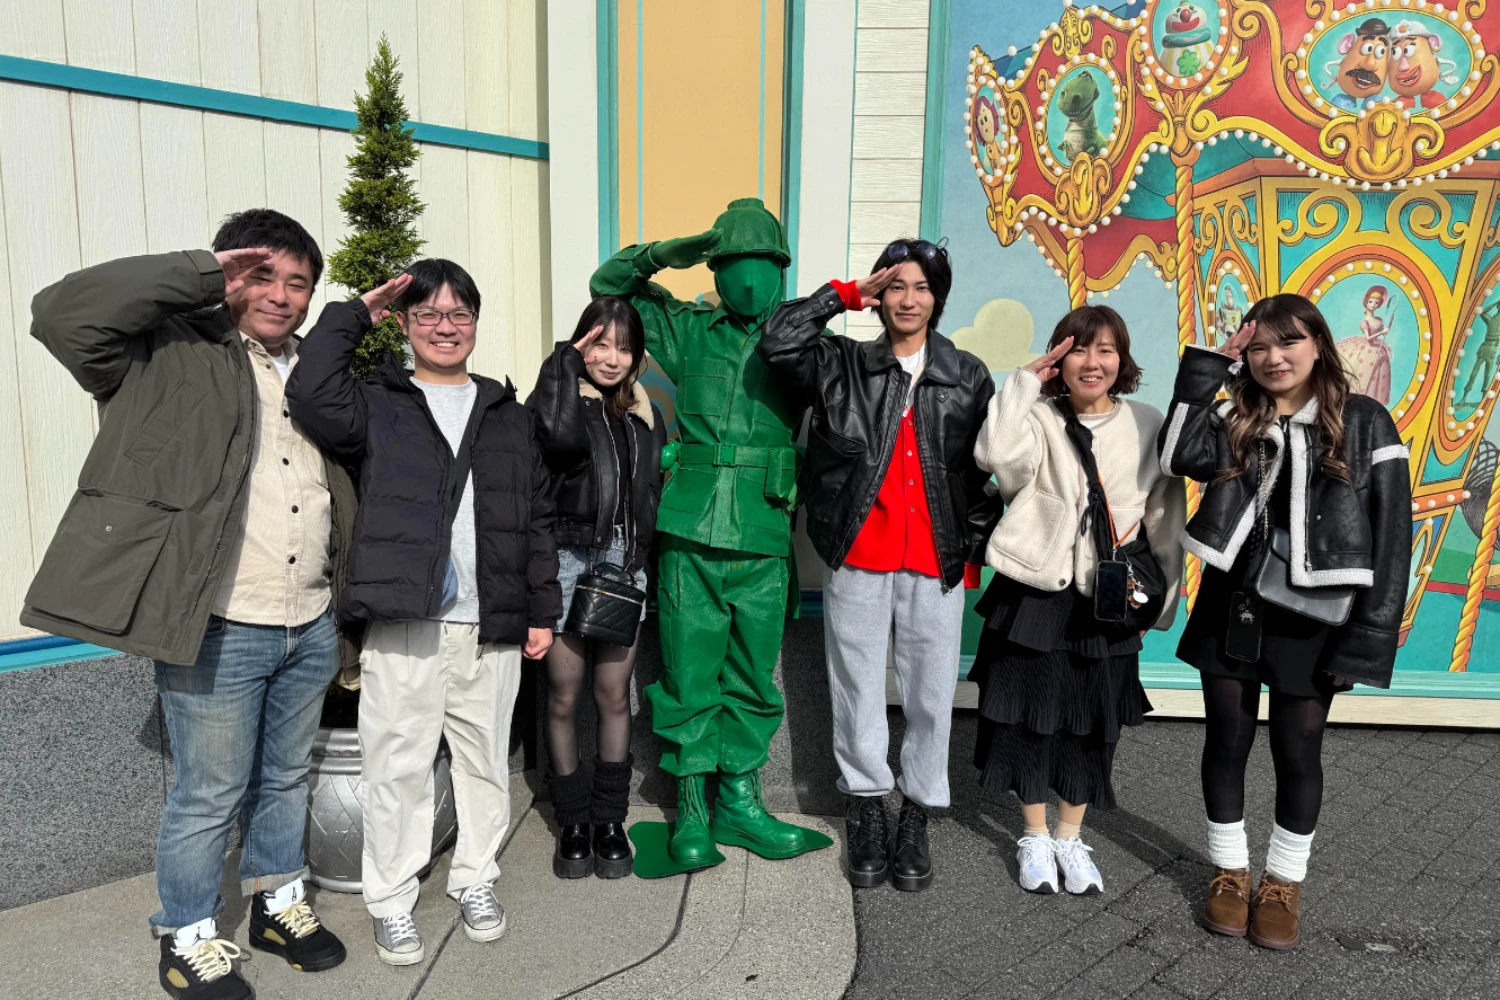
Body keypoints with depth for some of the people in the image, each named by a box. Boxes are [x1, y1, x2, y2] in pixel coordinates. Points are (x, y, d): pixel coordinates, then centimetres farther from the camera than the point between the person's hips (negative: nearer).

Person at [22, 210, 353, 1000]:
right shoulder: (174, 354, -5)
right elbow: (61, 312, -22)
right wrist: (201, 273, -18)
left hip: (311, 629, 6)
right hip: (219, 633, -5)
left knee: (287, 779, 21)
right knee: (208, 796, 8)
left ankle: (278, 903, 40)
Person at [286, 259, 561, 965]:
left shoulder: (508, 415, 13)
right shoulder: (378, 407, 5)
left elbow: (538, 518, 12)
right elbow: (311, 392, -18)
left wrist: (541, 610, 7)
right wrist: (353, 314, -6)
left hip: (491, 627, 3)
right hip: (402, 624, -3)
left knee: (485, 759, 13)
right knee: (399, 765, 4)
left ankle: (475, 880, 31)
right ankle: (390, 900, 21)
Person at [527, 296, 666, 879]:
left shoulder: (644, 413, 12)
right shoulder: (558, 394, -1)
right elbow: (561, 436, -26)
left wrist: (644, 560, 11)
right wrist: (569, 360, -14)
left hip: (625, 562, 4)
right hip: (567, 559, -3)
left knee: (614, 696, 9)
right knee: (563, 697, 4)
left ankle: (610, 818, 22)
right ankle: (573, 821, 19)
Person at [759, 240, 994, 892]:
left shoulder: (970, 377, 10)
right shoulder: (844, 365, 6)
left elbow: (983, 470, 11)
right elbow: (778, 343, -10)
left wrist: (975, 547, 7)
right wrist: (846, 295, -4)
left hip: (937, 563, 1)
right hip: (858, 557, 0)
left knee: (931, 695, 5)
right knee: (858, 691, 8)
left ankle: (916, 820, 23)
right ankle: (868, 814, 25)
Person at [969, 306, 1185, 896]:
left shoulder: (1148, 426, 2)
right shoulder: (1041, 418, -4)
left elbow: (1165, 519, 6)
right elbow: (998, 455, -27)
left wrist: (1163, 598, 4)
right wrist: (1026, 380, -19)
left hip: (1110, 600, 2)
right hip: (1036, 589, -2)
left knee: (1093, 722, 12)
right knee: (1030, 711, 7)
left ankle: (1070, 837, 31)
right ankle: (1034, 837, 26)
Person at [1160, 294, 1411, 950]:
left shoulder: (1364, 423, -2)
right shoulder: (1233, 422, 4)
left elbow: (1391, 534, -5)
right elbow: (1181, 458, -18)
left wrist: (1371, 633, -11)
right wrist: (1209, 366, -13)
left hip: (1312, 618, -2)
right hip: (1231, 609, 2)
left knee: (1298, 752, 8)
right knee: (1227, 742, 11)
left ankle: (1284, 880, 28)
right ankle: (1230, 871, 29)